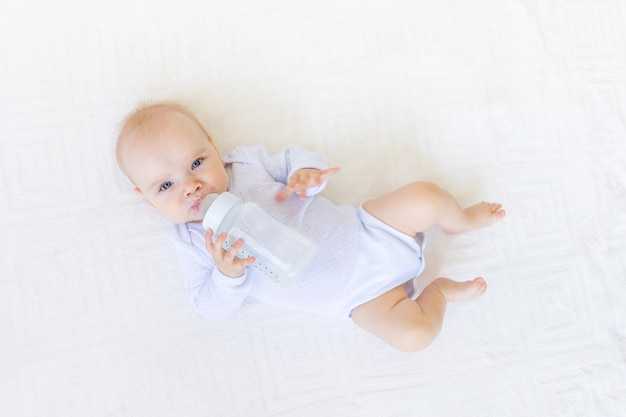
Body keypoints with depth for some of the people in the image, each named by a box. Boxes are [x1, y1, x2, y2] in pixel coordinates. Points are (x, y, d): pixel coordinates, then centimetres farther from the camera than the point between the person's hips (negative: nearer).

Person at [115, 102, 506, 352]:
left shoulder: (247, 162, -3)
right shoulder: (190, 244, -4)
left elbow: (295, 158, 6)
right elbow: (215, 308, -5)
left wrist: (307, 175, -19)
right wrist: (227, 274, -27)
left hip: (363, 231, 2)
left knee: (425, 196, -16)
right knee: (413, 334, -22)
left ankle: (462, 220, 20)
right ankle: (439, 291, 11)